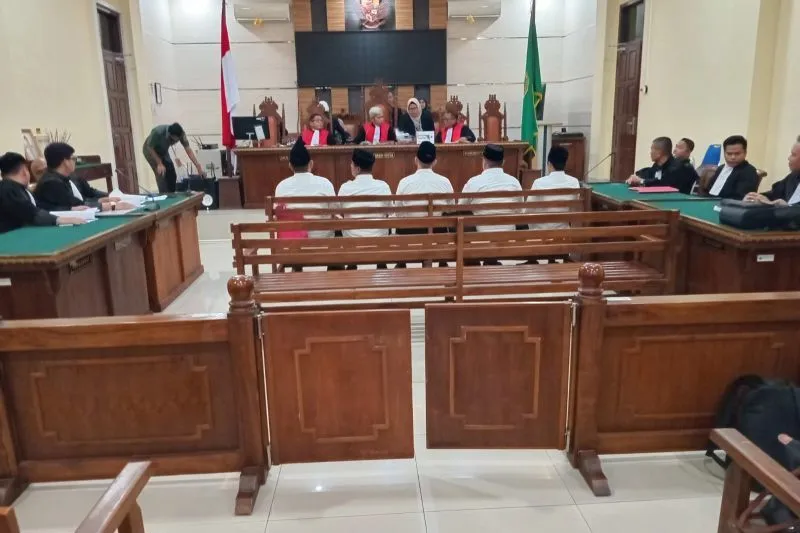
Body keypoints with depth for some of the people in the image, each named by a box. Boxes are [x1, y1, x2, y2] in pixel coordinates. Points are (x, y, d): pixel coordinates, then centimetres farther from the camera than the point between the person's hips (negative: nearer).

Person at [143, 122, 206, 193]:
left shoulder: (180, 133, -27)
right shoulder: (158, 132, -39)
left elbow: (188, 149, -25)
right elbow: (149, 148, -27)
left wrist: (198, 166, -32)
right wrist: (159, 163, -31)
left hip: (163, 151, 5)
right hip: (151, 151, -5)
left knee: (172, 176, 2)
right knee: (161, 174, -19)